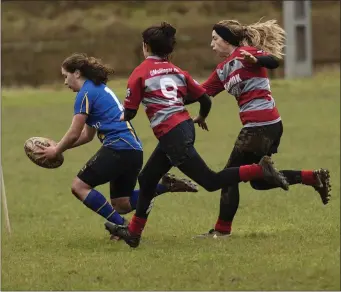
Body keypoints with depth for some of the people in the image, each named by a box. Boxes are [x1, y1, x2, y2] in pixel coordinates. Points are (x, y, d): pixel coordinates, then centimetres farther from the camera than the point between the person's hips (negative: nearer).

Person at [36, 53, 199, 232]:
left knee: (79, 186, -5)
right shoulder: (101, 89, 25)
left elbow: (74, 134, -7)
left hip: (118, 148, -10)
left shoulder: (86, 93, -5)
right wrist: (59, 147, 20)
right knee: (122, 205, 14)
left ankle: (121, 226, -9)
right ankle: (166, 185, 6)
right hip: (135, 151, 10)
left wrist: (56, 151, 9)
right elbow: (87, 135, 27)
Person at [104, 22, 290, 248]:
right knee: (147, 180, 19)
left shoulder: (140, 73, -2)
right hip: (185, 127, 8)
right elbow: (205, 100, 12)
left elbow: (129, 113, -2)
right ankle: (133, 233, 28)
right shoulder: (177, 72, 14)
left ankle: (260, 170, -20)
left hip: (171, 135, -8)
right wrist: (201, 118, 34)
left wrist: (123, 117, 22)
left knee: (210, 181, -6)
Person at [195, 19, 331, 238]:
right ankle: (313, 177, 12)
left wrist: (255, 60, -43)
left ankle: (222, 229, 7)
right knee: (259, 181, 14)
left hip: (260, 126, -9)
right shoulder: (223, 70, 17)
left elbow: (274, 61, -24)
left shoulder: (245, 52, -8)